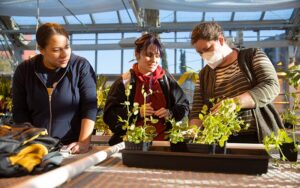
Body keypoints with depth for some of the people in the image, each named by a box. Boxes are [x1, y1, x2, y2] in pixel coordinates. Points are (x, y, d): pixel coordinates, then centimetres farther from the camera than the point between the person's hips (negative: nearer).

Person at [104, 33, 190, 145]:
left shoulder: (166, 79, 10)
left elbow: (184, 106, 17)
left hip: (163, 140, 2)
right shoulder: (125, 81, 2)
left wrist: (171, 113, -5)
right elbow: (109, 115, 0)